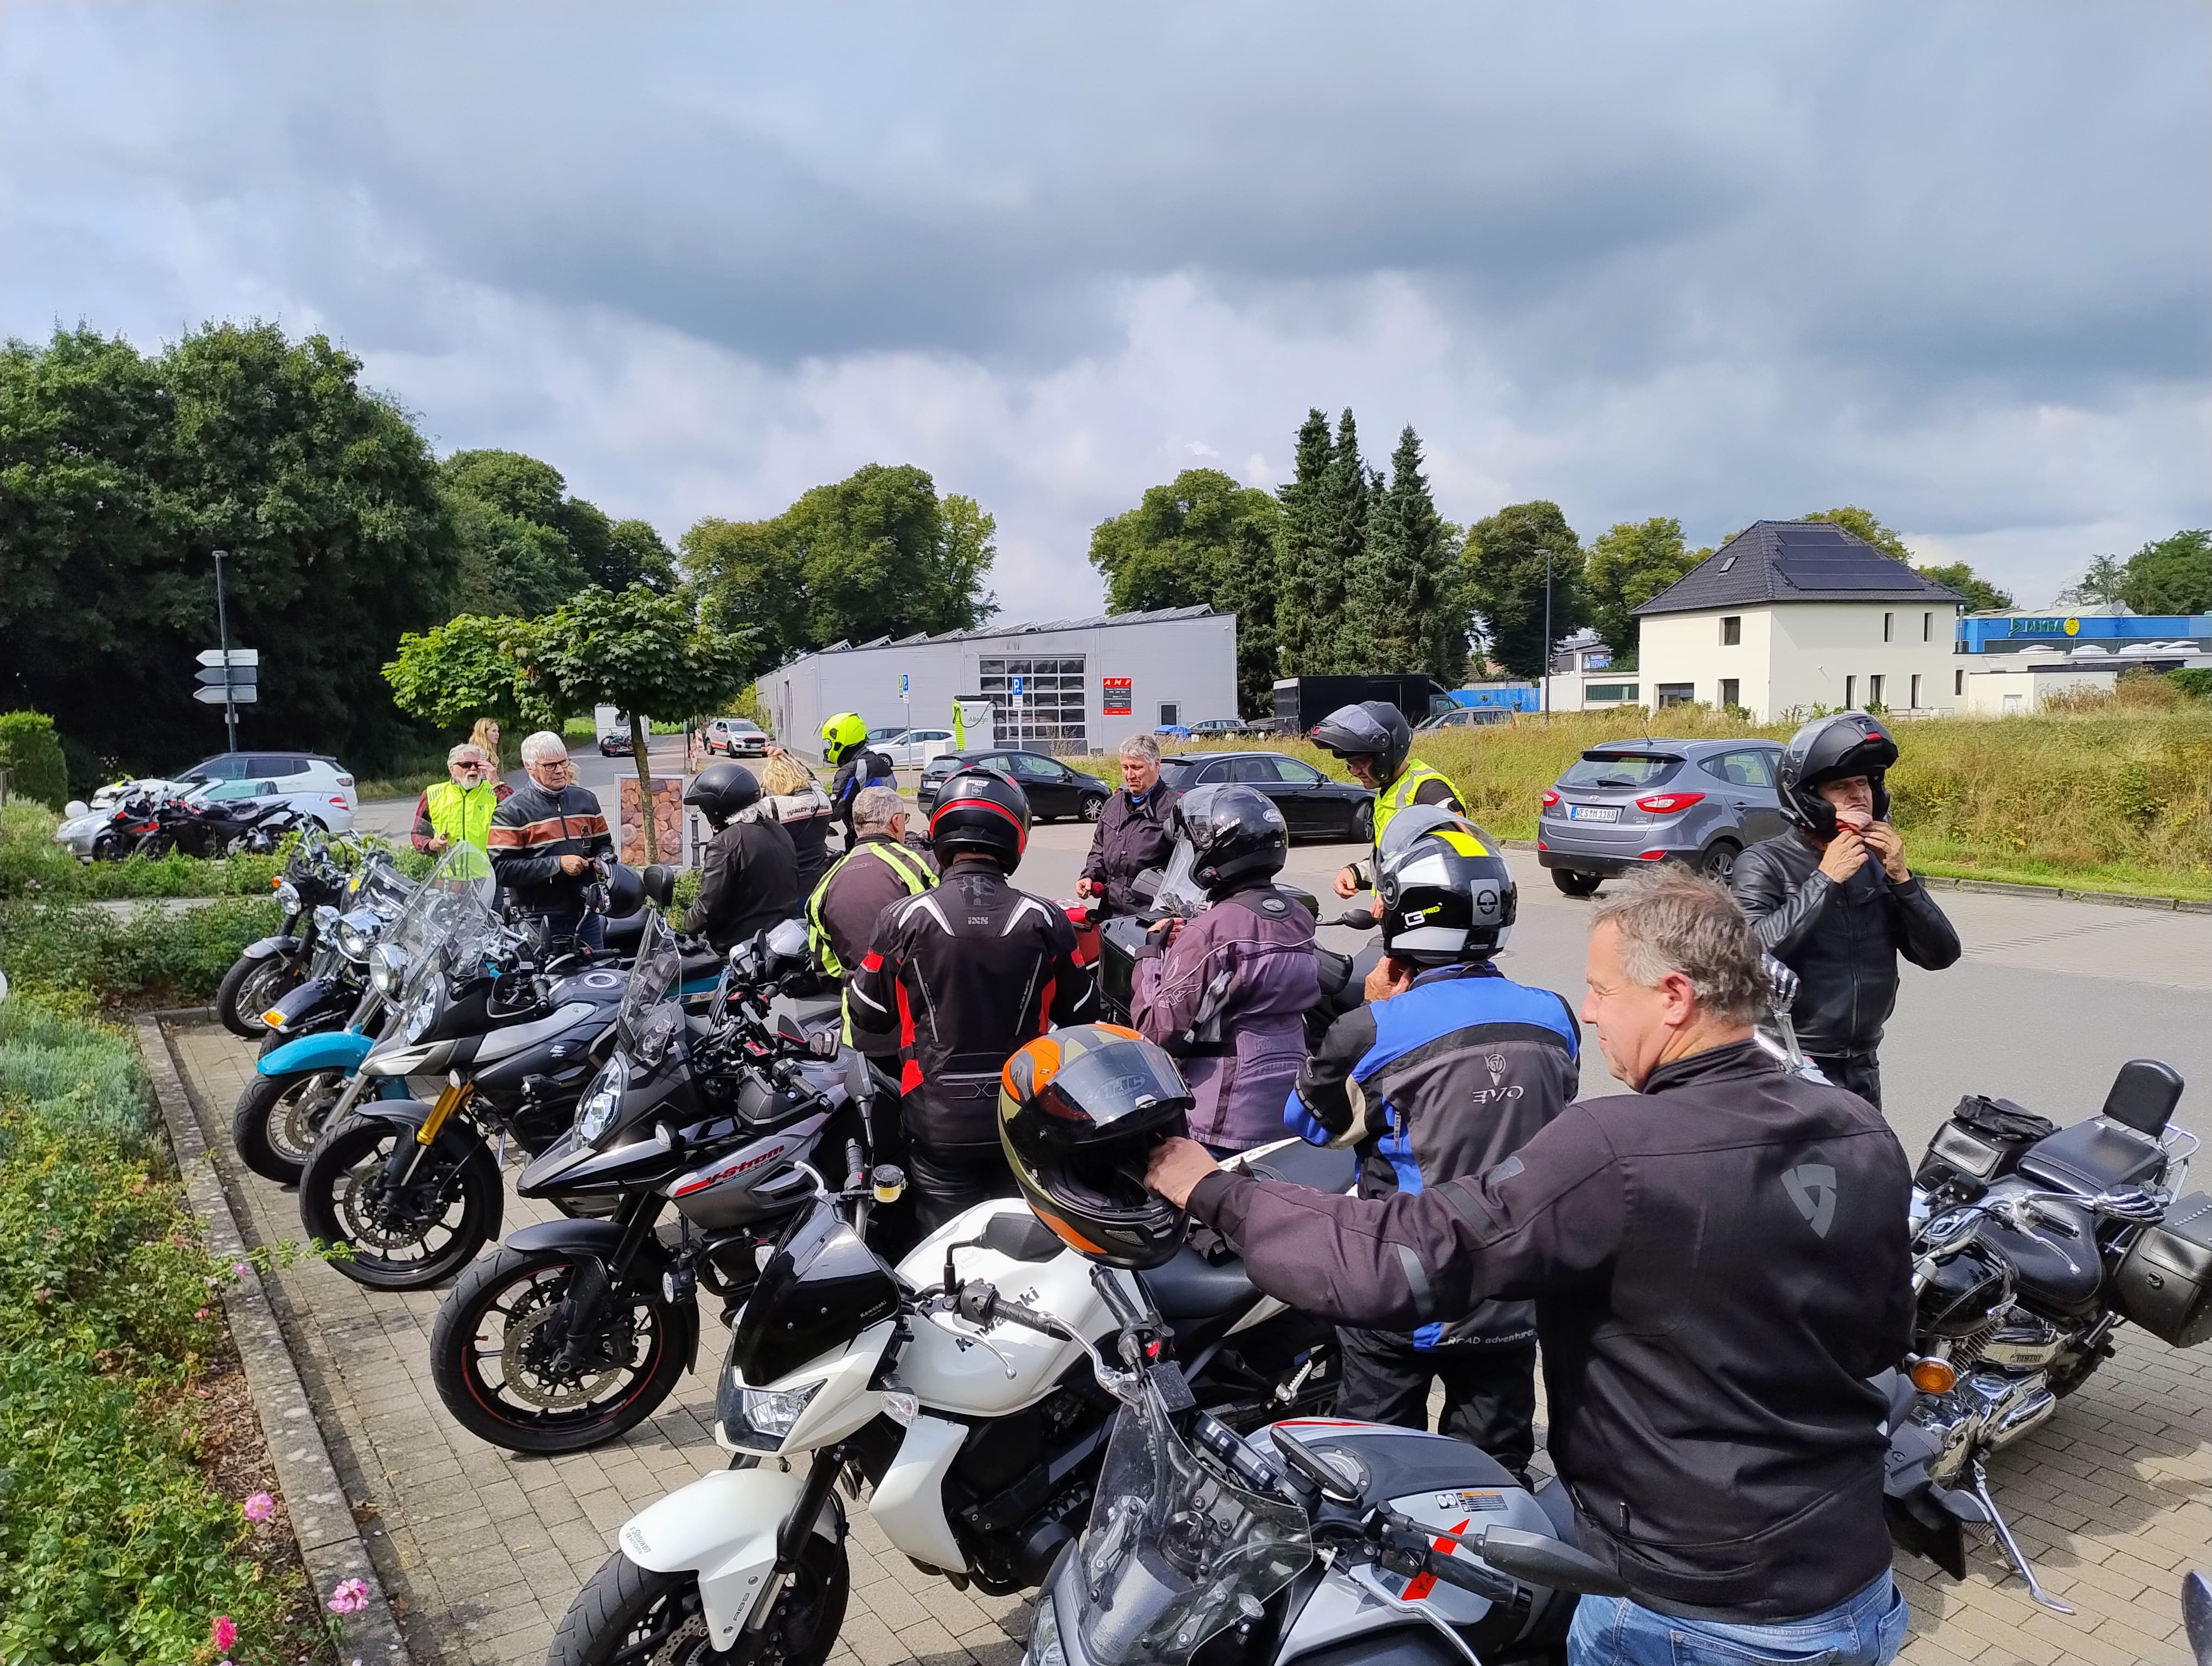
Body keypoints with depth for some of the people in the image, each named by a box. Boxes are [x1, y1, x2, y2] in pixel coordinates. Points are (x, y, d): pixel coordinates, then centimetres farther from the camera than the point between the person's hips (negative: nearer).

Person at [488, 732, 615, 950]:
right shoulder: (511, 812, -5)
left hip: (586, 914, 5)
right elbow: (501, 868, -13)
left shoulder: (586, 800, 13)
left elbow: (603, 842, 24)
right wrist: (558, 864, -19)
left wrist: (604, 859, -1)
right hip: (538, 921, -5)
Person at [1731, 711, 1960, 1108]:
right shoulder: (1764, 865, -11)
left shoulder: (1878, 864, 6)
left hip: (1862, 1070, 6)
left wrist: (1901, 878, -10)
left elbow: (1941, 954, 3)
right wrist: (1825, 879, -22)